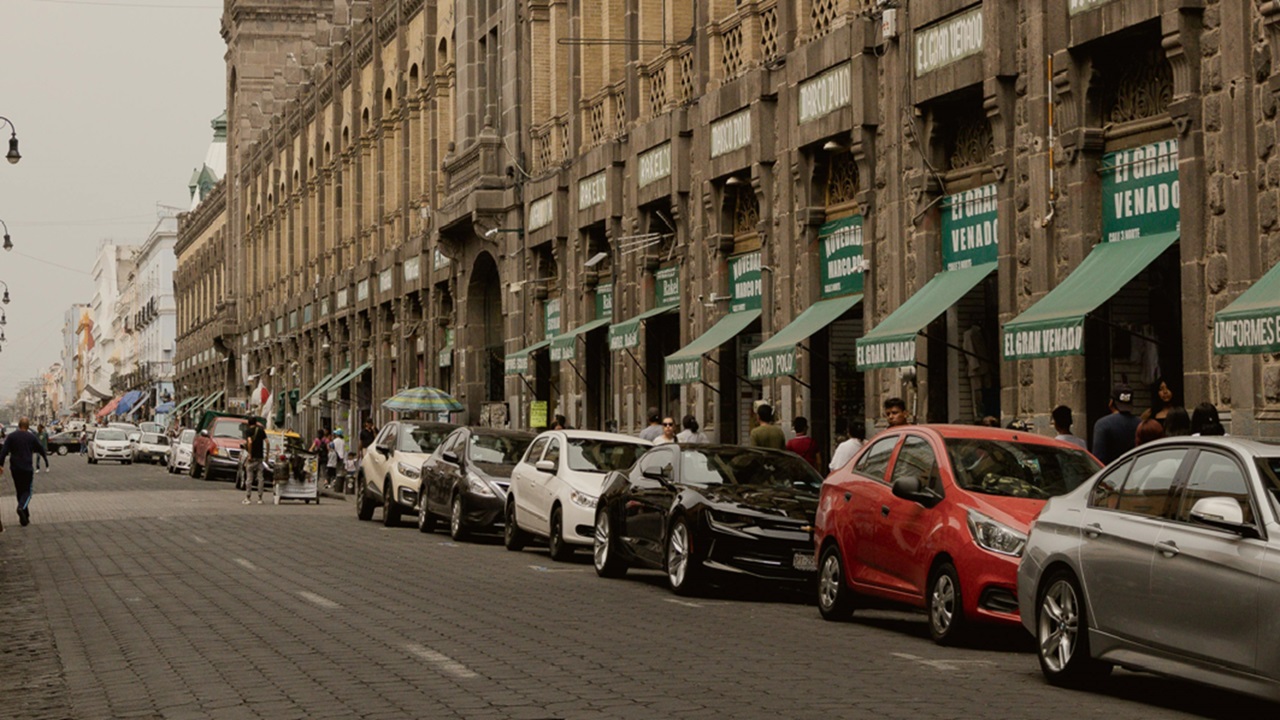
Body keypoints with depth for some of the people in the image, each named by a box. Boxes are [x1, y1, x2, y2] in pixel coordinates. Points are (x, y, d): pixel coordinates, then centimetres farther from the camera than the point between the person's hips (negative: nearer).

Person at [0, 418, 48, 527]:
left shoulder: (11, 436, 1)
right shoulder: (31, 437, -1)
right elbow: (40, 449, 10)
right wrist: (46, 459, 27)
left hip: (15, 468, 2)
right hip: (27, 468, -2)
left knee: (19, 491, 13)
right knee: (27, 491, 3)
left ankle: (24, 518, 14)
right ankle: (22, 507, -28)